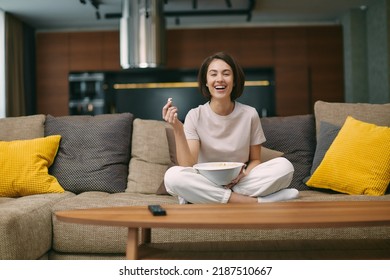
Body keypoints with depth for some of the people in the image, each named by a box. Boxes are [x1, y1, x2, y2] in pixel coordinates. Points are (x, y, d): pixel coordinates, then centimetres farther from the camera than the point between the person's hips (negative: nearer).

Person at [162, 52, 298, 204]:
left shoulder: (250, 114, -1)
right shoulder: (195, 116, -4)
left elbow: (255, 160, 9)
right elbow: (188, 166, -13)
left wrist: (244, 174, -14)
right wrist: (178, 129, -25)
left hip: (240, 183, 1)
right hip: (206, 184, -1)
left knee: (284, 166, -21)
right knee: (173, 176, -32)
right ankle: (256, 202, -26)